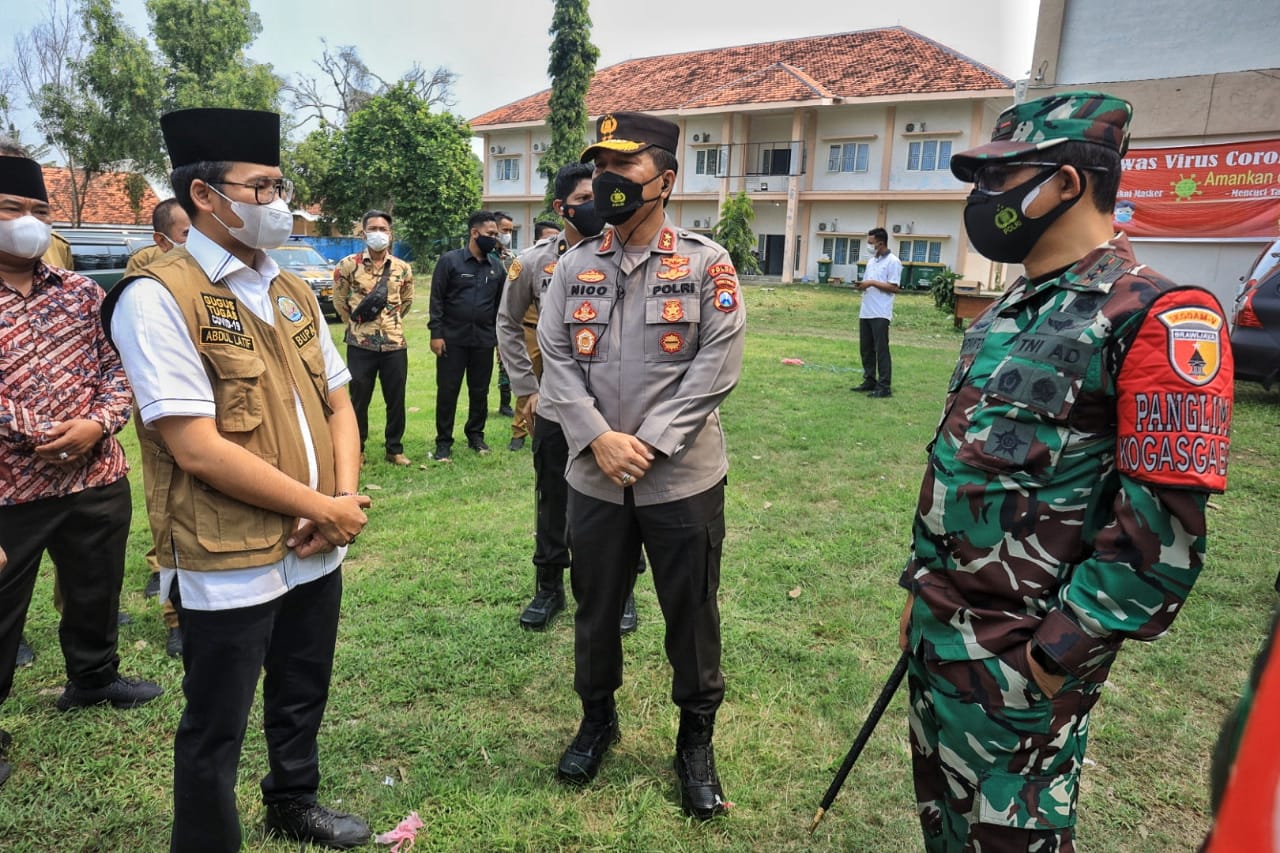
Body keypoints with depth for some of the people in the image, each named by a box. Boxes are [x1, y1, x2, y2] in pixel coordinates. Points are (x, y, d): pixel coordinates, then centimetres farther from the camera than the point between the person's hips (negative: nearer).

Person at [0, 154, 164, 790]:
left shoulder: (82, 292, 6)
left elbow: (118, 368, 5)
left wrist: (96, 425, -12)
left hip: (98, 479, 4)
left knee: (96, 589, 20)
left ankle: (93, 678, 44)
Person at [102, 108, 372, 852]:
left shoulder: (294, 292, 8)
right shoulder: (157, 298, -15)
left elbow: (337, 403, 10)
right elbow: (198, 451, -21)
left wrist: (345, 499, -7)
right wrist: (323, 509, -16)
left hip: (315, 551, 7)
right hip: (229, 565, -7)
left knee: (302, 699, 25)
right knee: (216, 730, 13)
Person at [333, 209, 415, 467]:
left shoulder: (402, 268, 5)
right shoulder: (348, 265, -3)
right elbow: (339, 301, 7)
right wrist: (355, 323, 10)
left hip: (394, 344, 2)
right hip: (360, 344, -2)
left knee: (396, 399, 7)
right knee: (359, 399, 7)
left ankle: (395, 449, 21)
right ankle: (356, 450, 21)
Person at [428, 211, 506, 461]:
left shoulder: (497, 267, 8)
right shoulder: (450, 260, -4)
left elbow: (501, 303, 13)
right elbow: (437, 299, -4)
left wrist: (502, 336, 9)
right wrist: (436, 333, -10)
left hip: (484, 340, 3)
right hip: (452, 339, -3)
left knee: (480, 392, 11)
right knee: (447, 392, 3)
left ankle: (476, 435, 28)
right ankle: (444, 442, 13)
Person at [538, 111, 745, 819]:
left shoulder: (706, 265, -4)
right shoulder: (574, 267, 6)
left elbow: (717, 364, -10)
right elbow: (556, 358, 1)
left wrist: (649, 442, -16)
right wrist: (599, 438, -13)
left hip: (683, 479, -3)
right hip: (594, 478, 3)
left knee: (691, 615, 10)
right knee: (595, 607, 17)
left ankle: (696, 741, 32)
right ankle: (597, 718, 42)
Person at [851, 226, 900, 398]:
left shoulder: (892, 261, -8)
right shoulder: (871, 261, 17)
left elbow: (894, 287, -14)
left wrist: (872, 283, -16)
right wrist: (862, 285, 1)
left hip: (880, 314, -8)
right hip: (865, 312, 8)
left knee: (881, 350, -6)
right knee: (866, 349, 11)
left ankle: (884, 387, -2)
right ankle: (870, 381, 21)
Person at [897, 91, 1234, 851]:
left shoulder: (1159, 318, -17)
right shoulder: (1005, 316, 10)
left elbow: (1161, 534, -21)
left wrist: (1052, 656, -18)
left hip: (1018, 651, -8)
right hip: (937, 623, 8)